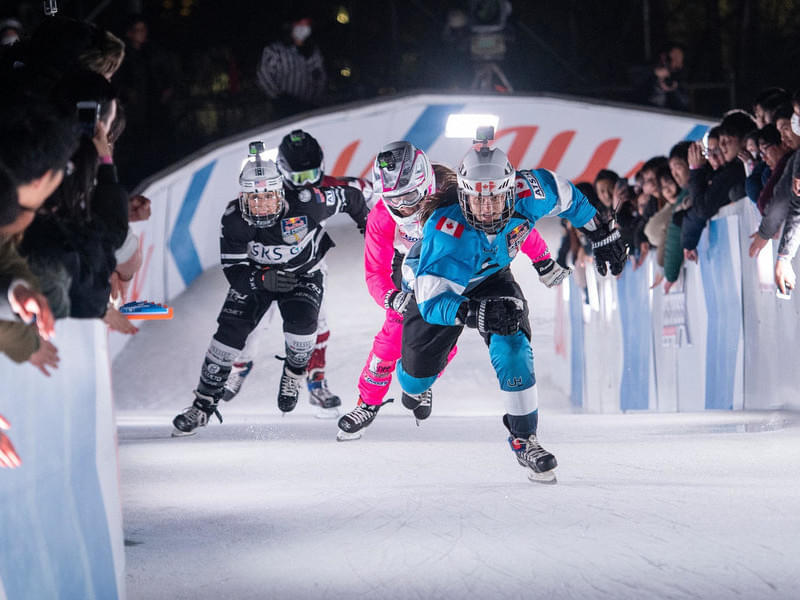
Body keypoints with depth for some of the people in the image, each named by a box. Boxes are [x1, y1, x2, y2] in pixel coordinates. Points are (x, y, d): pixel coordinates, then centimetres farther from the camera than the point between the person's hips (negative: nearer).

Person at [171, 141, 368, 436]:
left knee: (301, 325, -26)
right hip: (255, 275, 1)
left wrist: (370, 229, 1)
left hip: (302, 274, -1)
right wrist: (264, 279, -43)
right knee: (229, 332, -11)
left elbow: (350, 198, -15)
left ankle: (293, 375, 8)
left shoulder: (306, 204, -32)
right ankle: (204, 404, 3)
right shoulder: (234, 220, -27)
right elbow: (233, 271, -24)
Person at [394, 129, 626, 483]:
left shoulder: (527, 195, -34)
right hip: (439, 283, -2)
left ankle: (523, 437, -7)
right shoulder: (444, 228, -44)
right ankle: (413, 387, 49)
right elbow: (431, 301, -46)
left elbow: (562, 193, -9)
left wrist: (601, 235, 1)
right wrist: (474, 313, -63)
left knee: (512, 348, -23)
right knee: (418, 378, 8)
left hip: (490, 279, 2)